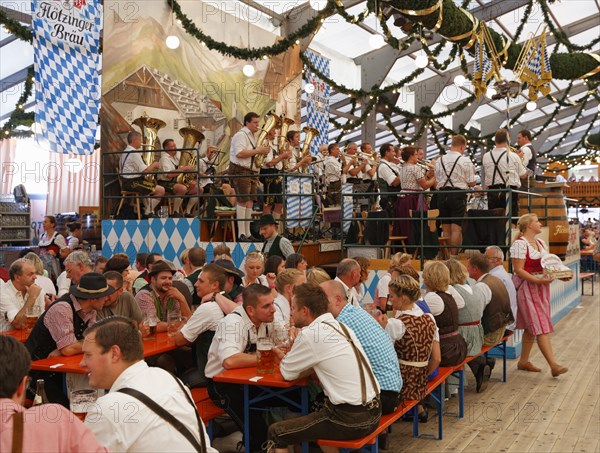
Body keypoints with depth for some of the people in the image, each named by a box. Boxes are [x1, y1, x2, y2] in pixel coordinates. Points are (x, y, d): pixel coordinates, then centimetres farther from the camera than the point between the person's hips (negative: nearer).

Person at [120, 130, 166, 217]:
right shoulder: (134, 153, -17)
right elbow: (144, 171, -20)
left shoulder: (125, 151, 15)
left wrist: (151, 167, 11)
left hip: (125, 182, 11)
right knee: (161, 190, -14)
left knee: (150, 186, 34)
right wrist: (154, 165, -4)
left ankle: (147, 208, 31)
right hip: (132, 182, -11)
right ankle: (148, 213, -5)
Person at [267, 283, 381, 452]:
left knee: (275, 432, 3)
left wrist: (284, 357, 18)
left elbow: (288, 373, 0)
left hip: (351, 419, -8)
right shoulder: (340, 326, 9)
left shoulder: (310, 334, -14)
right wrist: (290, 356, 12)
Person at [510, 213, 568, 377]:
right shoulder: (520, 244, -13)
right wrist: (538, 280, -26)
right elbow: (518, 270, -17)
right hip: (527, 288, -9)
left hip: (541, 288, 9)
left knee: (531, 327, 12)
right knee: (541, 327, -10)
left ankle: (523, 361, 20)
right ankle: (554, 365, -12)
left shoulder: (541, 243, 14)